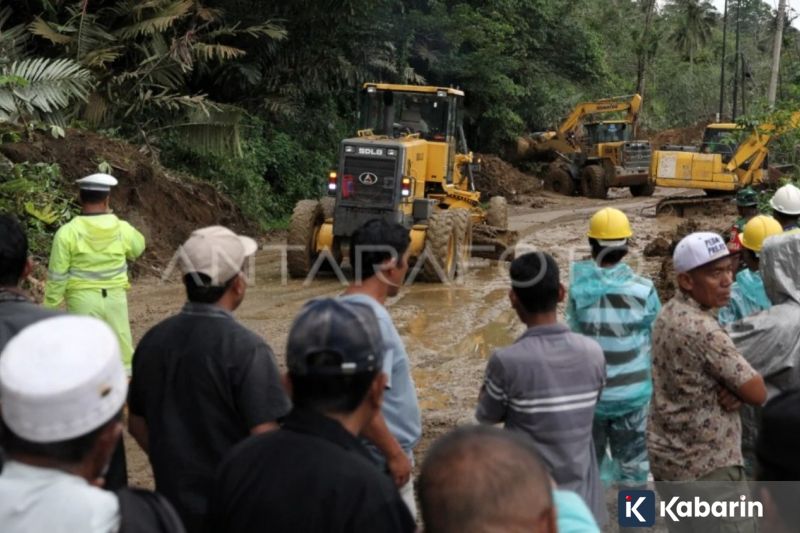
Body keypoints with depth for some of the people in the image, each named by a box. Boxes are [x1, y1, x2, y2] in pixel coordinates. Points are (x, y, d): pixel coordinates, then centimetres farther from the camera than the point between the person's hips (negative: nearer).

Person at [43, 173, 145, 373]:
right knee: (122, 348, 17)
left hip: (82, 299, -2)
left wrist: (49, 306, 2)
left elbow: (57, 276, -9)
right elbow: (138, 248, 18)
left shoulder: (67, 232, -13)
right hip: (115, 297, 3)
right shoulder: (123, 229, -5)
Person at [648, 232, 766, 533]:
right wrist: (738, 391, 1)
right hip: (707, 465, -9)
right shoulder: (703, 330, -25)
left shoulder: (669, 314, 4)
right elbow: (758, 394, -18)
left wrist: (734, 390, -10)